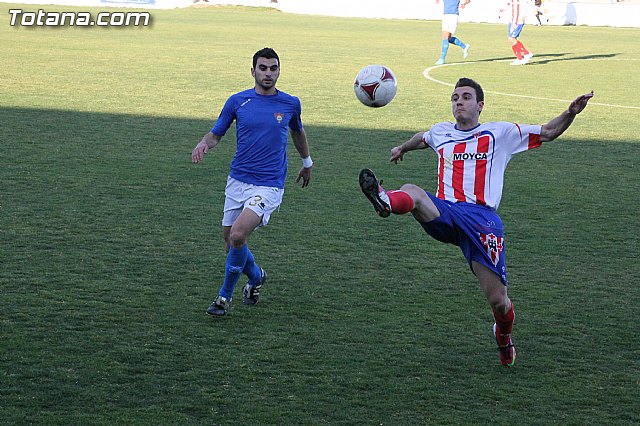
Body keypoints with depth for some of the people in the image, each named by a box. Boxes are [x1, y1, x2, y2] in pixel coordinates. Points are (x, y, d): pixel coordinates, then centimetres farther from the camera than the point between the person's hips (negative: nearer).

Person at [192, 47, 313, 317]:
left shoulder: (291, 103, 1)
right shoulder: (237, 101, 1)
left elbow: (298, 132, 21)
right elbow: (216, 134, 7)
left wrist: (307, 163, 34)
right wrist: (203, 144, -16)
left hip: (269, 186, -3)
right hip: (238, 181, 3)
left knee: (238, 235, -20)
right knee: (229, 239, 9)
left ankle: (225, 296, -2)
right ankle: (256, 276, 40)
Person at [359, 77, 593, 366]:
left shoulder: (499, 133, 15)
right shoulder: (440, 132, 24)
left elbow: (547, 133, 16)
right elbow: (422, 138, 49)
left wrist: (570, 113, -1)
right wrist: (403, 148, 66)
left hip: (481, 217, -2)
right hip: (443, 212, 2)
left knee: (498, 300, -6)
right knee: (410, 192, -33)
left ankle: (504, 339, 27)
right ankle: (387, 201, -71)